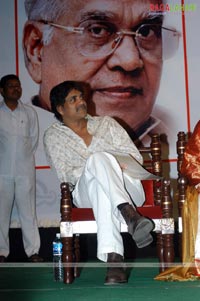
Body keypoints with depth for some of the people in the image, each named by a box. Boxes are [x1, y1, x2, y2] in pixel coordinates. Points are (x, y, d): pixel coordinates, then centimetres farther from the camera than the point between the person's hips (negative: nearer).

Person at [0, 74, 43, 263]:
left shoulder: (29, 112, 7)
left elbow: (34, 138, 11)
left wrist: (25, 155, 7)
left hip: (25, 169, 1)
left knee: (28, 210, 2)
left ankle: (33, 251, 6)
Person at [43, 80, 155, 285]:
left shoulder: (106, 123, 22)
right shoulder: (53, 136, 15)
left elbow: (135, 156, 12)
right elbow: (66, 175, 0)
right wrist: (100, 166, -16)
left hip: (128, 189, 2)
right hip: (85, 192, -2)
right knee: (98, 157, -36)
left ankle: (112, 259, -55)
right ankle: (129, 214, -55)